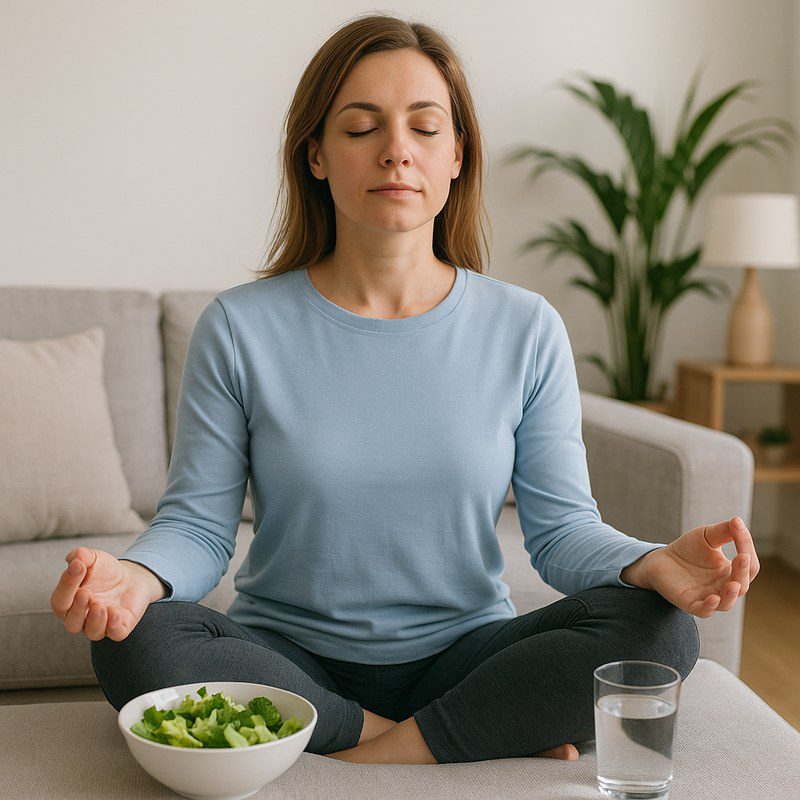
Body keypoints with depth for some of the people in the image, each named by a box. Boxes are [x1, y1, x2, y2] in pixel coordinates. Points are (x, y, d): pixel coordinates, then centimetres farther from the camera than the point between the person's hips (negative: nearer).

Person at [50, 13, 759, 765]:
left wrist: (653, 562, -23)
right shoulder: (239, 328, -4)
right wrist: (133, 576, -27)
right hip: (290, 659, 0)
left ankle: (383, 752, -17)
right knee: (136, 643, -30)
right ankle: (493, 735, -19)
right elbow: (197, 524, -4)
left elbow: (561, 527, -2)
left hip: (463, 656, 0)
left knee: (657, 628, -23)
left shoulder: (526, 330, -1)